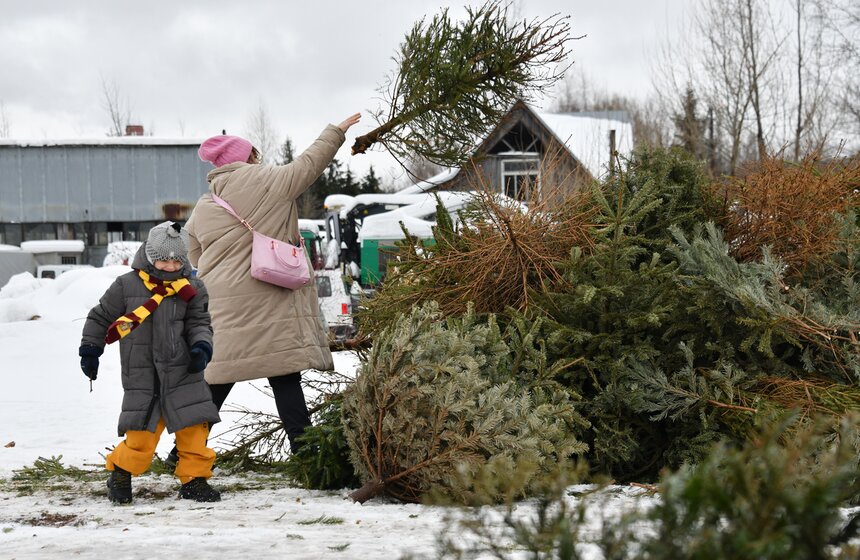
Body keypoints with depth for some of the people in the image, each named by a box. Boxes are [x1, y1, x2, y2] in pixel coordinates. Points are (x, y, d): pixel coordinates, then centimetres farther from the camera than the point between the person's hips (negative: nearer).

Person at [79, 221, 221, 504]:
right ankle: (120, 474, 20)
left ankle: (194, 479, 15)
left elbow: (199, 322, 6)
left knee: (194, 429, 0)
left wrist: (202, 345, -14)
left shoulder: (191, 289, 3)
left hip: (183, 374, 2)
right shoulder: (126, 286, -1)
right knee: (141, 436, -5)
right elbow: (100, 318, 10)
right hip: (141, 377, -2)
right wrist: (90, 350, 12)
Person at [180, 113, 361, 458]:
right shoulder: (263, 182, -3)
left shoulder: (203, 208, 14)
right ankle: (303, 449, -5)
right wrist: (337, 131, 17)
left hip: (219, 306, 5)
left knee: (216, 380, 10)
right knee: (285, 378, -4)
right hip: (266, 301, -5)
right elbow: (308, 164, 5)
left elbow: (194, 258, 20)